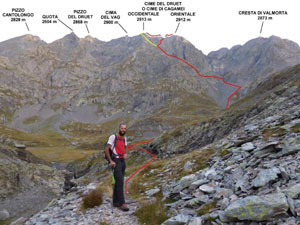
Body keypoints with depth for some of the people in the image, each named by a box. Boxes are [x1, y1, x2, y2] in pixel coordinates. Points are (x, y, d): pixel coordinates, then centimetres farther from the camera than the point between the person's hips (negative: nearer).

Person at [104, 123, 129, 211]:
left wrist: (126, 154, 4)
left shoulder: (124, 138, 14)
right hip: (116, 162, -7)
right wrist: (111, 161, -17)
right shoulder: (113, 137, -8)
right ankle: (122, 203, -13)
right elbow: (106, 149, -10)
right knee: (120, 182, -15)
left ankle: (115, 202, 21)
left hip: (122, 161, 7)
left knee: (118, 182, 12)